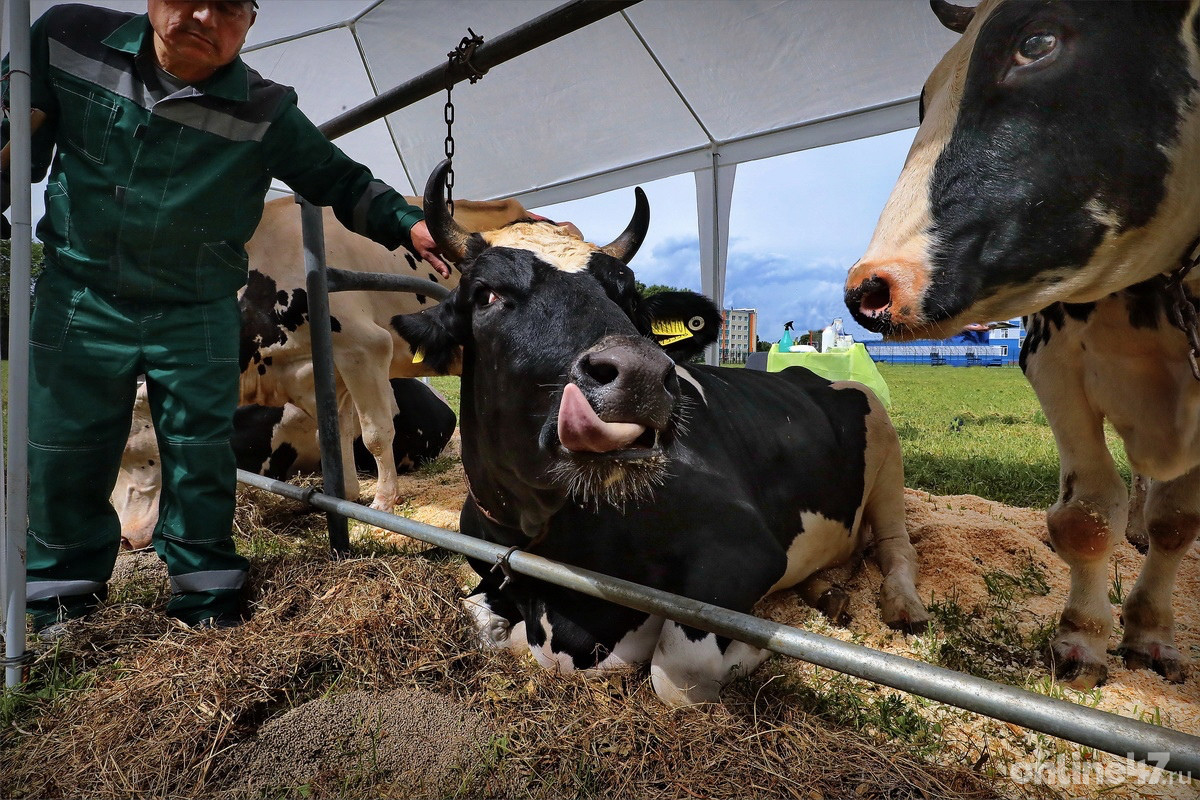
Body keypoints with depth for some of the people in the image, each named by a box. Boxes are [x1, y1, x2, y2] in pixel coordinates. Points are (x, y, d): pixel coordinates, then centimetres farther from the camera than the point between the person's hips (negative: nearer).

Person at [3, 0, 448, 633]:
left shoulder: (264, 112, -10)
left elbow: (341, 180, -4)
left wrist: (406, 224, -17)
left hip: (198, 316, -1)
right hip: (79, 297, 2)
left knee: (201, 459, 6)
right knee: (62, 456, 9)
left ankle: (206, 596, 25)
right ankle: (59, 604, 31)